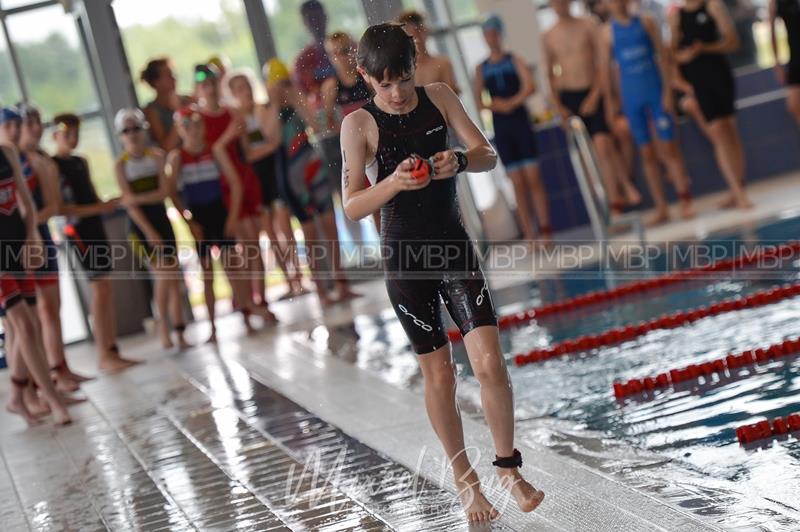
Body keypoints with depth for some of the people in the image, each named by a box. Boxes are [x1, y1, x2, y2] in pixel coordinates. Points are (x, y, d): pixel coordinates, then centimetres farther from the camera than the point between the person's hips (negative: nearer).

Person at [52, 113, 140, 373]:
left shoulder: (81, 162, 17)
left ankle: (112, 352, 9)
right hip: (78, 230, -8)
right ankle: (104, 356, -5)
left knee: (105, 289, 6)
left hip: (95, 226, 8)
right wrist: (95, 209, -20)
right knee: (100, 288, -10)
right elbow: (59, 207, -14)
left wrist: (107, 204, 0)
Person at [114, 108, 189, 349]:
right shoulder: (121, 164, -6)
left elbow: (163, 192, -7)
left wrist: (137, 198, -20)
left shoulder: (156, 156, 1)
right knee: (162, 273, -13)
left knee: (174, 276, 1)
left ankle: (179, 332, 7)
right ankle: (164, 327, 4)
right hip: (140, 224, -3)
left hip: (161, 219, 3)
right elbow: (129, 202, -11)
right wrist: (150, 232, -14)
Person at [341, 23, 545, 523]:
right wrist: (393, 183, -32)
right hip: (406, 259, -2)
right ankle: (465, 479, 23)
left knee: (490, 362, -8)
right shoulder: (359, 124, -10)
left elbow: (489, 156, -1)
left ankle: (509, 468, 10)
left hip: (456, 247, 2)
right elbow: (353, 205, -13)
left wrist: (461, 160, -23)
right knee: (439, 374, 6)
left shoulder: (439, 97, -1)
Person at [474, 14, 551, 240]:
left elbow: (529, 86, -10)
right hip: (500, 126, 2)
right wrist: (495, 105, -17)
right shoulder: (481, 68, 10)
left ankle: (545, 230, -5)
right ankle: (529, 235, 1)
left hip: (520, 122, -2)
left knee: (533, 177, -6)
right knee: (517, 183, 1)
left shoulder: (514, 60, 5)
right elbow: (479, 101, 1)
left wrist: (511, 103, -18)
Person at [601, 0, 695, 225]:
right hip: (631, 98, 1)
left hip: (655, 92, -1)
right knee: (647, 153, 4)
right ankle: (661, 208, 9)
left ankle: (685, 202, 2)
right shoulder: (607, 32, 2)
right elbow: (605, 68, 3)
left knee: (669, 148, -3)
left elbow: (661, 56, 1)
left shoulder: (645, 22, 2)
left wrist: (667, 90, -6)